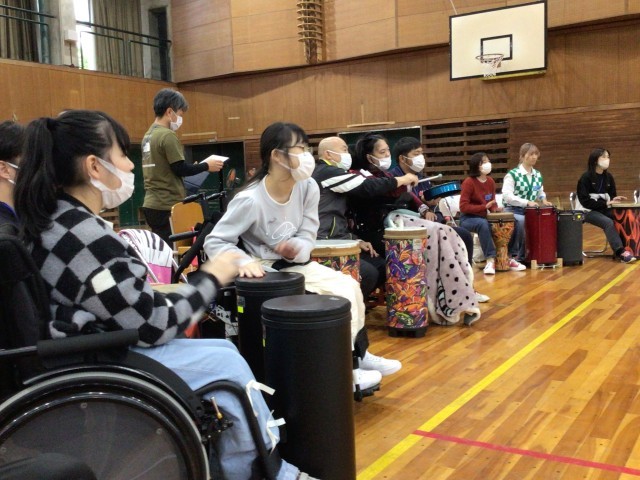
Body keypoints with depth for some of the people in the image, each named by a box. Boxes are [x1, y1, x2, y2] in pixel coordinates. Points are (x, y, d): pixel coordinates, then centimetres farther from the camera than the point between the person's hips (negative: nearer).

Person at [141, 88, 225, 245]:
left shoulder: (148, 135, 13)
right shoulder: (167, 135, -14)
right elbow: (180, 169, -15)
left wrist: (196, 166, 17)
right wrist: (206, 165, -3)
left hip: (152, 204, 9)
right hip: (167, 206, -9)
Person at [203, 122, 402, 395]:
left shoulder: (308, 187, -5)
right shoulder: (250, 200, -24)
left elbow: (308, 237, -4)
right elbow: (214, 242, -21)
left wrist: (298, 249, -28)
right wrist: (244, 261, -39)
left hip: (295, 265, 7)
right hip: (265, 274, -7)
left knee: (348, 287, -8)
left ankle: (355, 355, 8)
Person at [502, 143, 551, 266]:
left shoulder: (538, 175, 12)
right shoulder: (512, 174, -10)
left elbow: (541, 192, 26)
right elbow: (507, 196, -20)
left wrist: (543, 200, 3)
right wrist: (527, 202, -25)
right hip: (513, 210, -7)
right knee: (521, 221, -36)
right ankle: (512, 257, -24)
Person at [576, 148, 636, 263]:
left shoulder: (608, 177, 7)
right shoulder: (586, 177, -12)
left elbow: (612, 194, 15)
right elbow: (585, 202, -16)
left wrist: (614, 199, -10)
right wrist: (606, 203, -19)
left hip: (604, 209, 6)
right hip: (589, 211, -6)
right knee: (608, 222, -31)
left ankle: (626, 247, -16)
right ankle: (620, 252, -33)